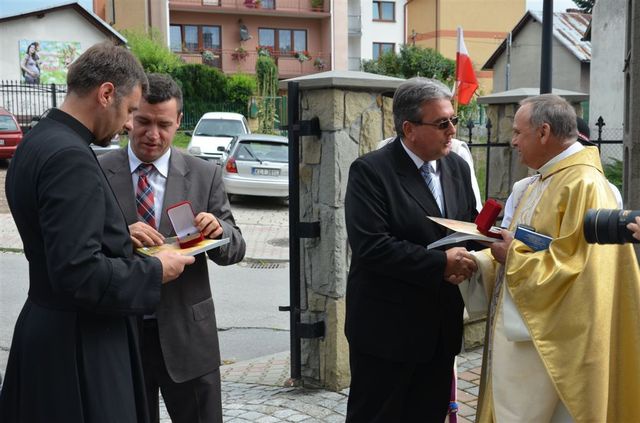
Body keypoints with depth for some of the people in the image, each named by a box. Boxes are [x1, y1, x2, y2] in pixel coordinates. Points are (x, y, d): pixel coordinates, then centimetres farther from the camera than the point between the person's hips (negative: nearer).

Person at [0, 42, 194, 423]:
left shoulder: (36, 144, 8)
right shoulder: (70, 157, -23)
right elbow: (79, 273, -28)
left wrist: (122, 236, 11)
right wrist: (155, 272, -15)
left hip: (47, 329, 10)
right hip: (79, 346, -10)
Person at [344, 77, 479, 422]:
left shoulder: (457, 167, 8)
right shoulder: (371, 171, -14)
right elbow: (371, 246, -23)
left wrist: (466, 258, -9)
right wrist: (440, 263, -21)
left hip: (441, 327, 7)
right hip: (387, 329, -6)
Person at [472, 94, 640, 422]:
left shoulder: (583, 185, -18)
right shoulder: (542, 182, 13)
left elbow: (571, 266, -24)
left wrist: (512, 256, -15)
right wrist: (476, 261, 1)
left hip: (546, 340, -9)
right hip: (520, 329, 9)